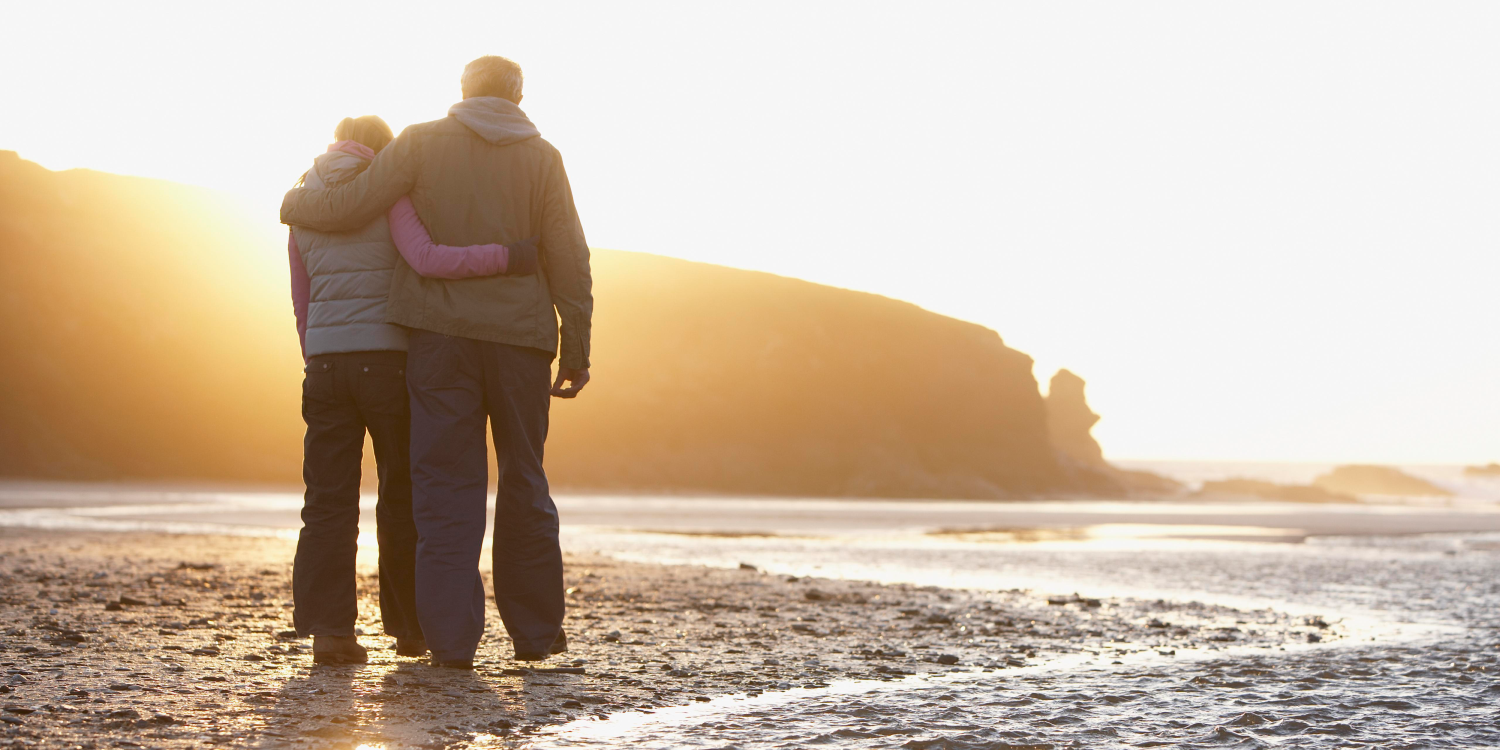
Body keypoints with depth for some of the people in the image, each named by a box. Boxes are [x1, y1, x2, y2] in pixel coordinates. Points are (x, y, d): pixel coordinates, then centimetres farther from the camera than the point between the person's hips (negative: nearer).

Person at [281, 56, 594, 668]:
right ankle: (536, 630, 17)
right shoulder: (541, 157, 6)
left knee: (446, 485, 1)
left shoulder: (423, 142, 3)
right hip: (521, 340, 1)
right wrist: (576, 350, 6)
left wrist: (294, 204, 18)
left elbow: (350, 206, -2)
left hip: (441, 339, -1)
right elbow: (569, 261, 2)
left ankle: (452, 637, -6)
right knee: (524, 485, 12)